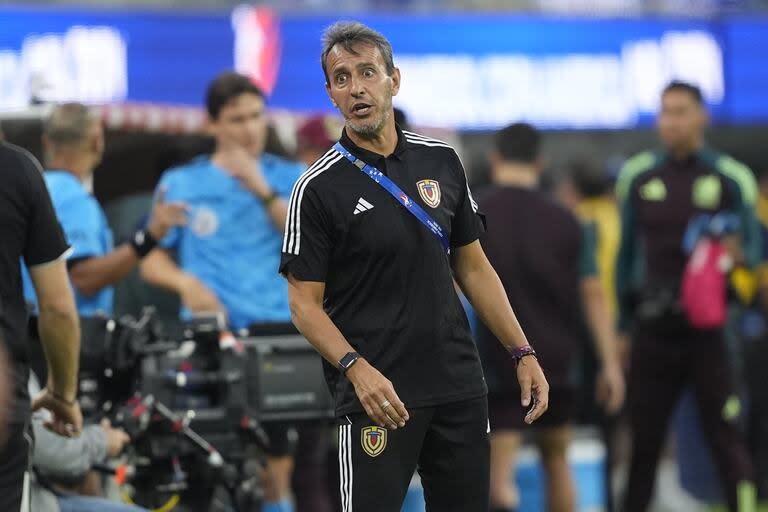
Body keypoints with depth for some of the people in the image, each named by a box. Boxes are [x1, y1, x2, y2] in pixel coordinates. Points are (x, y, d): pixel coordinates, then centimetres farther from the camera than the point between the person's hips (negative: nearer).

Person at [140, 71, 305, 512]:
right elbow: (151, 259, 12)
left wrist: (262, 190, -10)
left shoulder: (291, 178, 12)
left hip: (276, 327, 0)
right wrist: (184, 281, -9)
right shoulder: (181, 185, 12)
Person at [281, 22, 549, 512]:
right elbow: (305, 302, -7)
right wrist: (356, 368, -23)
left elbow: (473, 267, 14)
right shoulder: (320, 187, -7)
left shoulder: (441, 160, 7)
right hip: (377, 392, -5)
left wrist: (523, 353, 8)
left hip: (460, 384, 5)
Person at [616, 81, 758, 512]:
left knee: (726, 436, -5)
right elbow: (627, 253, 13)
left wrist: (740, 253, -23)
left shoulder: (729, 178, -2)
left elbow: (754, 246, 2)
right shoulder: (639, 177, 7)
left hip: (709, 327, -3)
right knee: (644, 440, 7)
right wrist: (621, 323, 11)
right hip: (654, 328, 3)